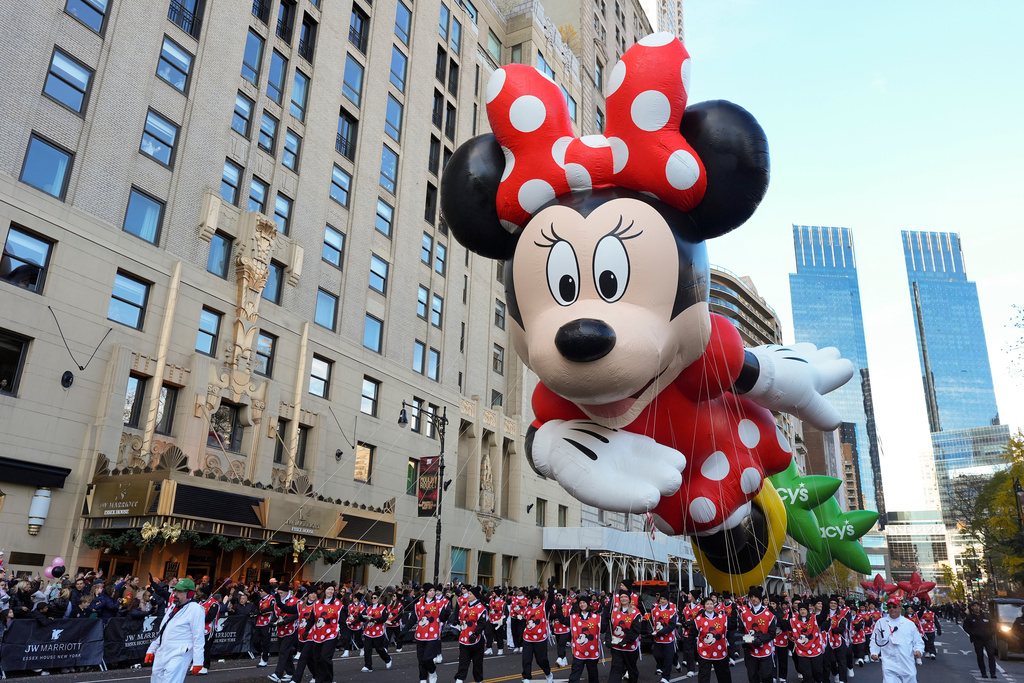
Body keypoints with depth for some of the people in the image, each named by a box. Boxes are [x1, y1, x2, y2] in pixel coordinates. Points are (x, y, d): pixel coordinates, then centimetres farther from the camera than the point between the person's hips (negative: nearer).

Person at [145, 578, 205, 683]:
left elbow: (199, 638, -13)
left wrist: (197, 662, -16)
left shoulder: (195, 609, -10)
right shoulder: (172, 608, 18)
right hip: (161, 655, 8)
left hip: (178, 657, -8)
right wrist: (151, 650, 22)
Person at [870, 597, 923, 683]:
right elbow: (875, 640, 13)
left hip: (908, 665, 1)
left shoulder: (909, 623, 9)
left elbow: (918, 641, 13)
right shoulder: (880, 623, 8)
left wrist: (918, 650, -6)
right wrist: (874, 653, 0)